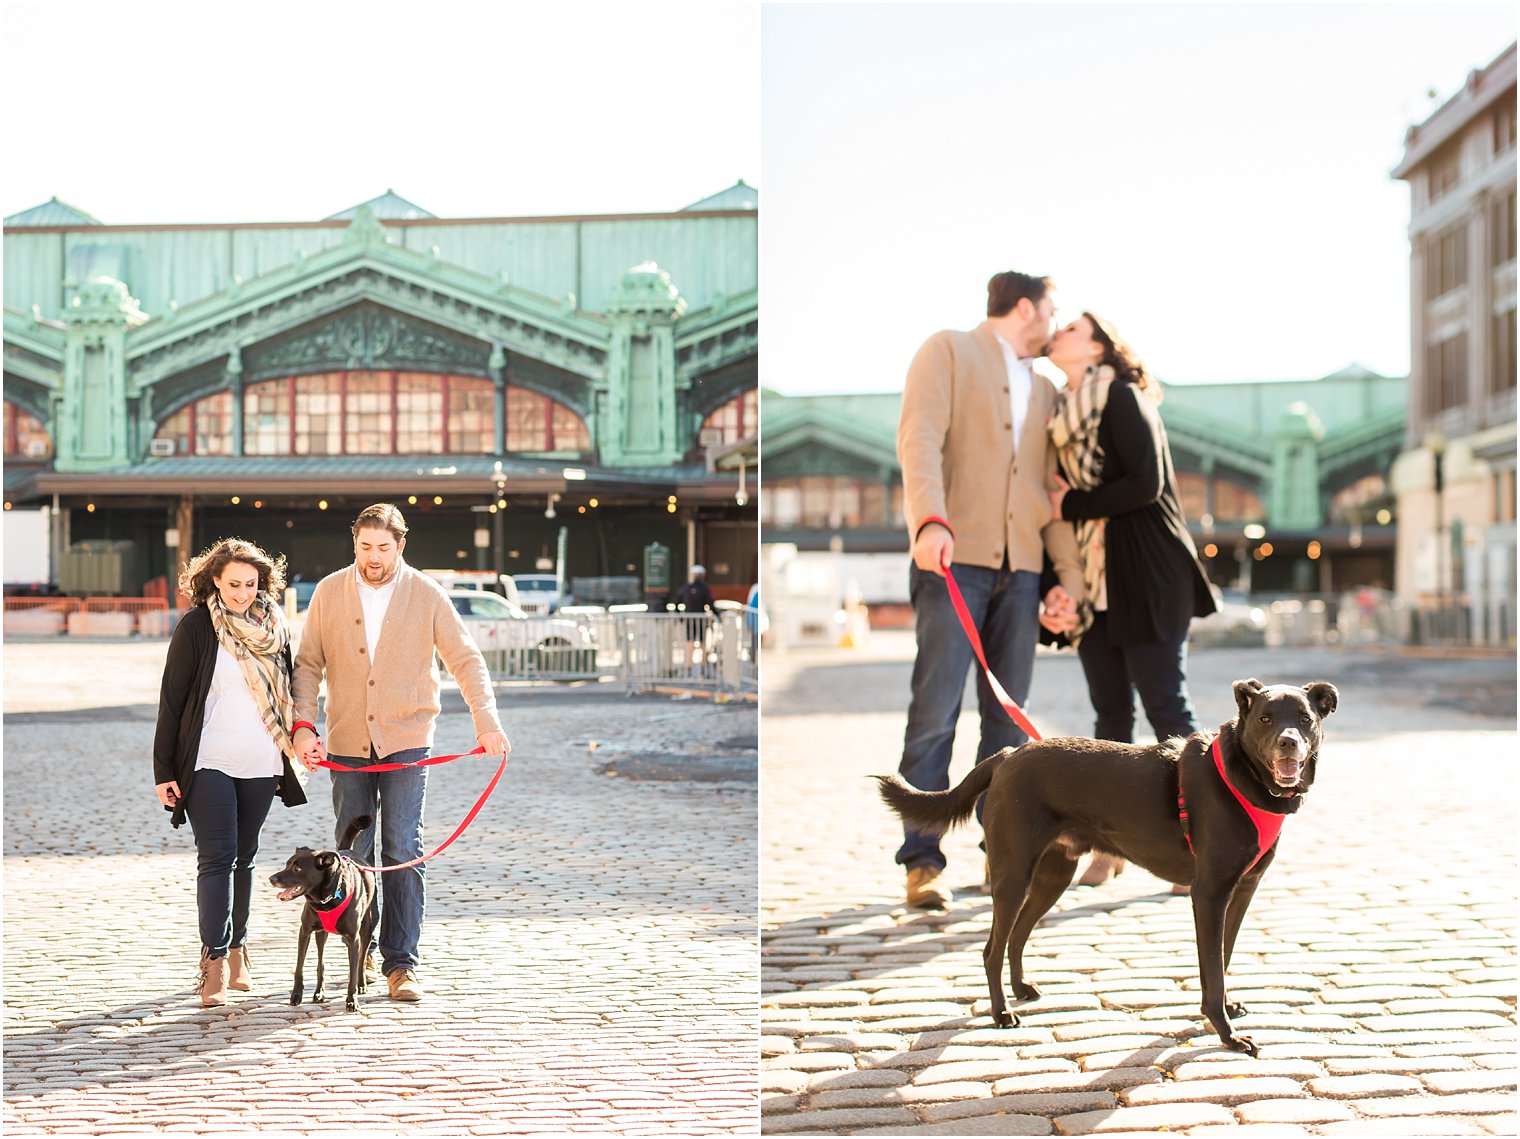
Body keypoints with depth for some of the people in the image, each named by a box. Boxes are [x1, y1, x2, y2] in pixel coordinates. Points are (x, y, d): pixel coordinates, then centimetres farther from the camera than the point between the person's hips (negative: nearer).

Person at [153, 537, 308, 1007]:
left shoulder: (275, 624, 7)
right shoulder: (196, 626, -5)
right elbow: (171, 698, -4)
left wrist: (303, 736, 11)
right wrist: (163, 770, -6)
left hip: (261, 764, 4)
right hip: (209, 761, -4)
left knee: (243, 858, 11)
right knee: (216, 858, -10)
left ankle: (235, 950, 20)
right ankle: (215, 963, -11)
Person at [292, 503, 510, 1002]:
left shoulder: (426, 595, -2)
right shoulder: (329, 593, 1)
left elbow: (466, 660, -1)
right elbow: (308, 663, 5)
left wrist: (487, 722, -13)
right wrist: (303, 724, -8)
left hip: (406, 740, -2)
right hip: (347, 742, 2)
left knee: (403, 851, -7)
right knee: (353, 853, 8)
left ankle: (401, 962, -2)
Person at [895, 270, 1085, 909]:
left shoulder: (1044, 390, 23)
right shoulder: (948, 352, 5)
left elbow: (1052, 490, 19)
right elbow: (919, 440, -10)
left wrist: (1069, 575, 9)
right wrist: (930, 520, -27)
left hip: (1021, 567, 6)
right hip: (954, 556, -6)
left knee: (1008, 715, 4)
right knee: (936, 711, -10)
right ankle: (922, 861, -8)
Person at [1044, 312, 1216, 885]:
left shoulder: (1122, 398, -6)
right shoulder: (1064, 413, 15)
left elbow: (1145, 483, -17)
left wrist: (1071, 505, -9)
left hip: (1145, 577, -7)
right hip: (1093, 580, 7)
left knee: (1165, 706, -6)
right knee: (1111, 713, 7)